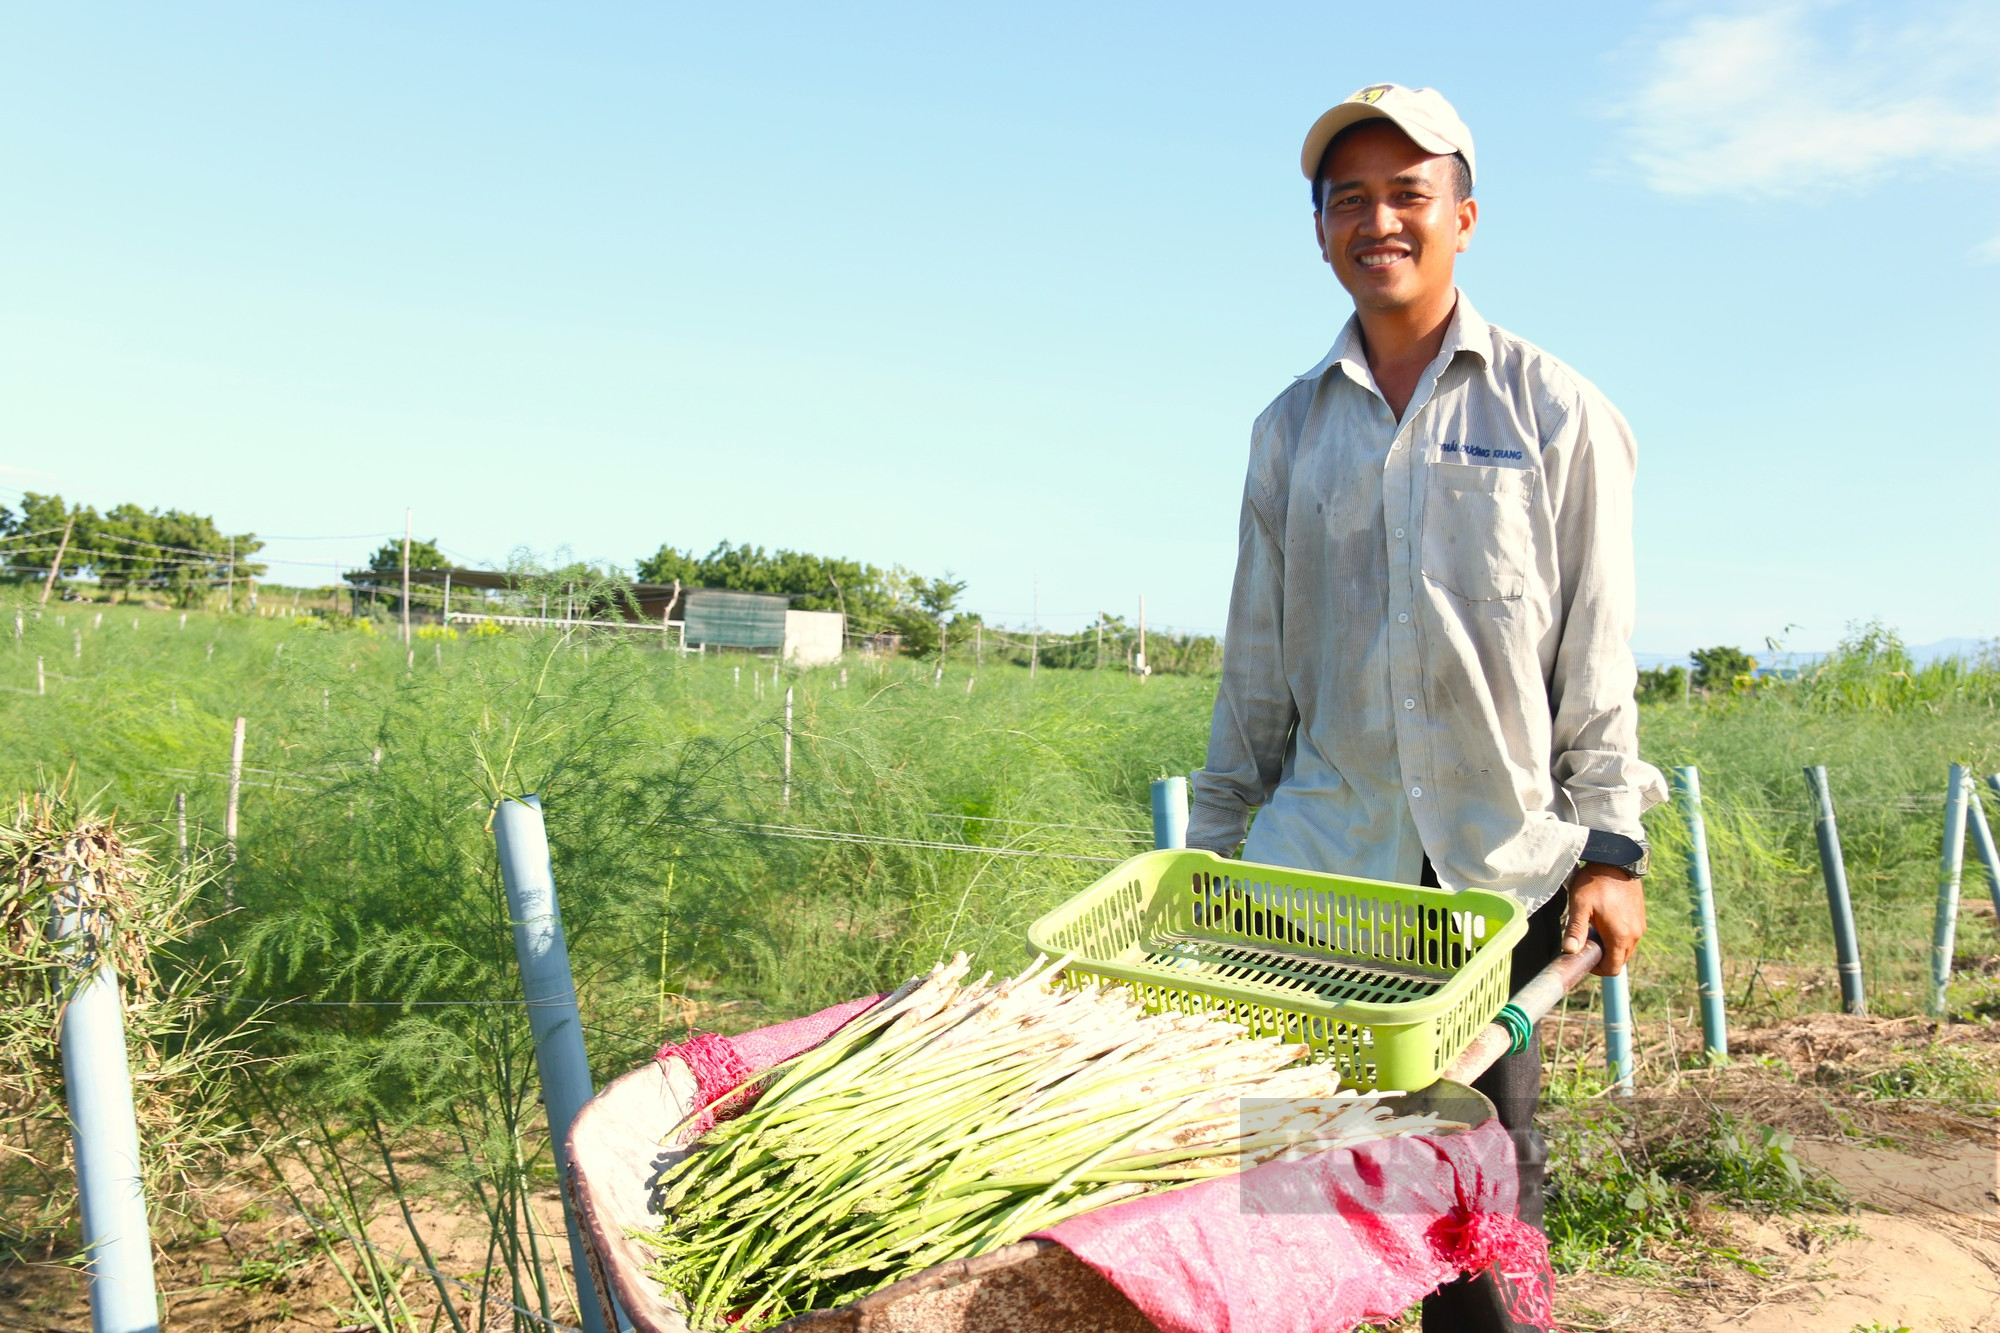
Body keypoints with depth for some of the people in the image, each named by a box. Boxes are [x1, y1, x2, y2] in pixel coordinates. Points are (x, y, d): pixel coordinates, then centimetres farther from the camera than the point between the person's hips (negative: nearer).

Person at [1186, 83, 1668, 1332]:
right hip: (1317, 851, 2)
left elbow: (1597, 652, 2)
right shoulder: (1290, 427, 11)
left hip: (1504, 855, -2)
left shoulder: (1556, 413, 3)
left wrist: (1611, 849, -5)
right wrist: (1212, 843, 11)